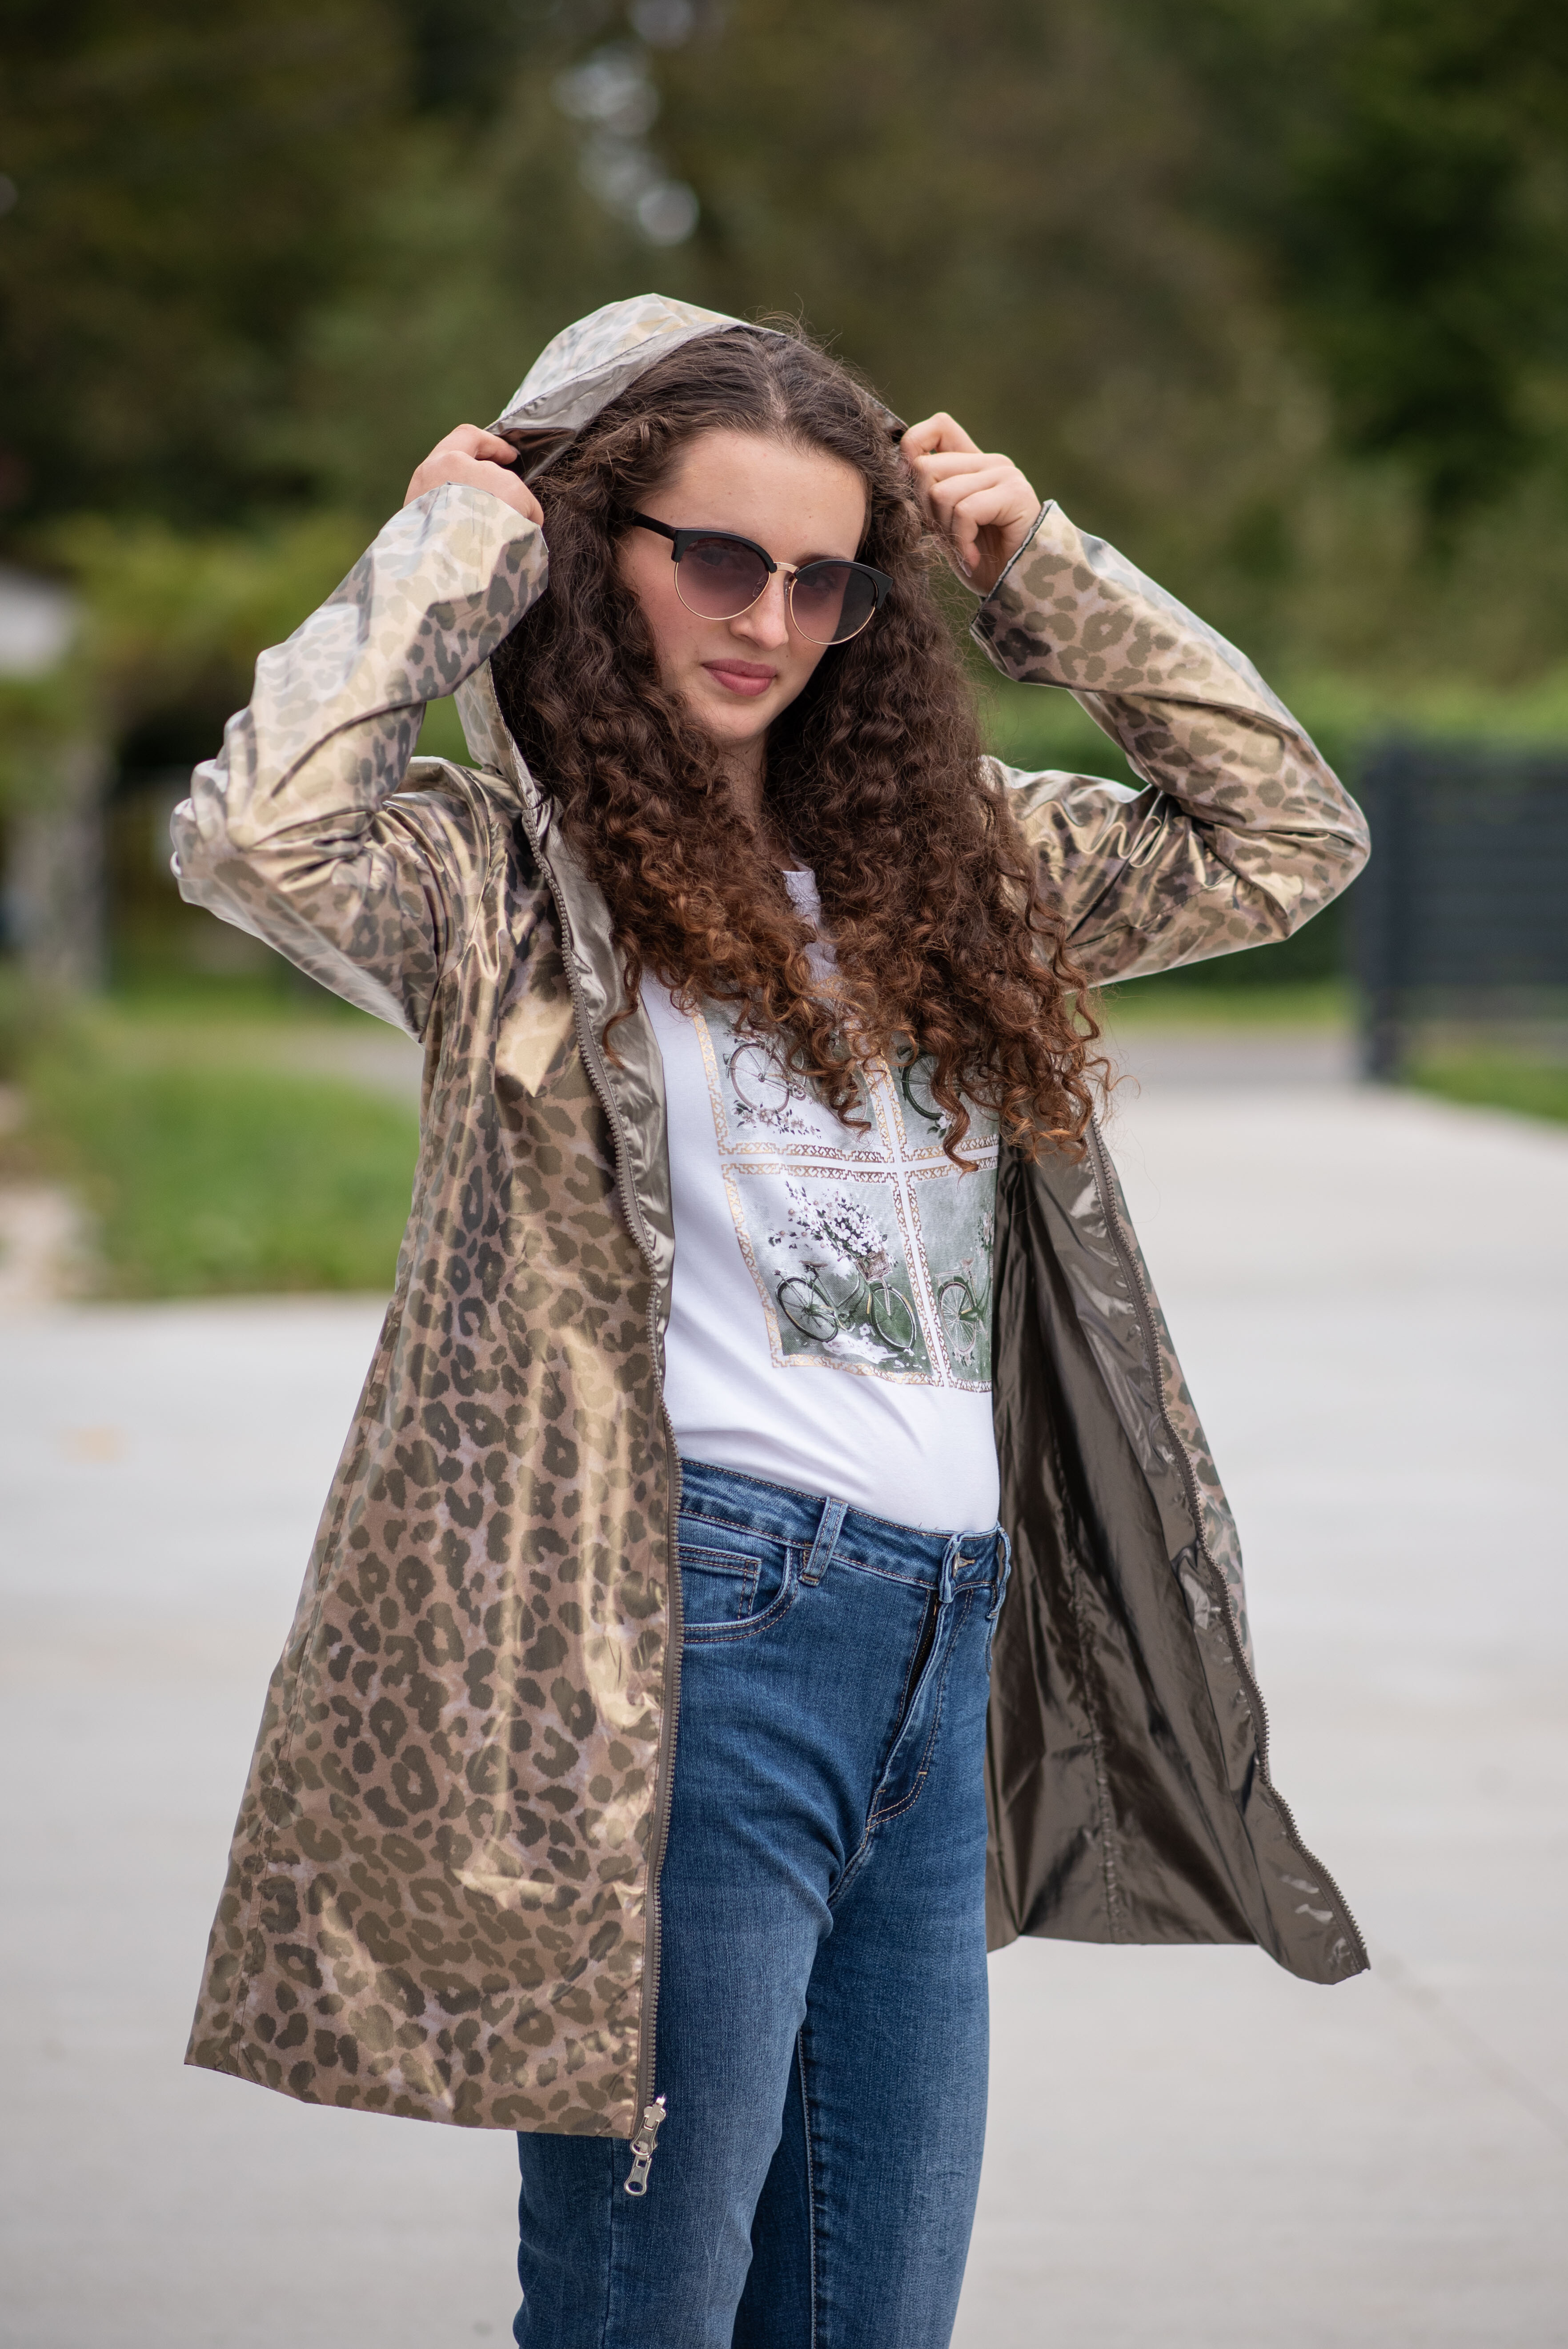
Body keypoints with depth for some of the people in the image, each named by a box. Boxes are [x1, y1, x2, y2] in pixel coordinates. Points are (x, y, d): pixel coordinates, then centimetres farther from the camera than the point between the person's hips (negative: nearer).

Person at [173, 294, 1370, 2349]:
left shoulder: (948, 860, 17)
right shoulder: (509, 874, -2)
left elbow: (1287, 832, 22)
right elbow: (258, 838, -22)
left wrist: (1037, 565, 15)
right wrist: (447, 557, -7)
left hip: (950, 1650, 6)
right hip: (697, 1633, -6)